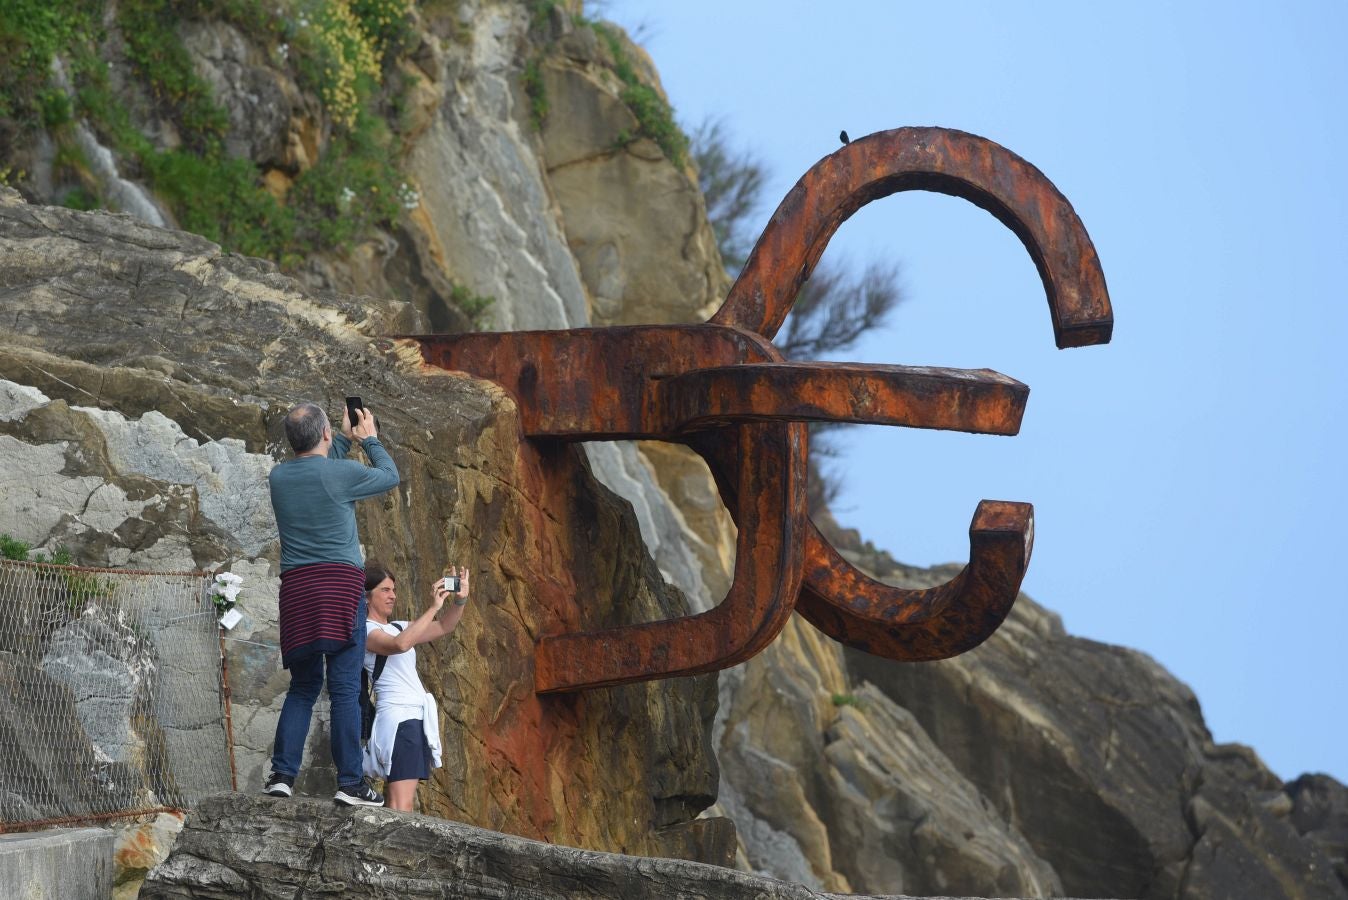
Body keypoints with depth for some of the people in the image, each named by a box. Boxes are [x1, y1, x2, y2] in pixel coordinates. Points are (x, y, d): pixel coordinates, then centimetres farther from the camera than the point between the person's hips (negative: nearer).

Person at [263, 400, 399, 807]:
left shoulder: (279, 477, 9)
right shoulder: (342, 472, -5)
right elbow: (390, 476, 14)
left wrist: (345, 439, 37)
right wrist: (369, 439, 28)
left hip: (295, 587, 5)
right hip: (341, 581, -5)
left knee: (302, 686, 13)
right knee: (345, 688, -4)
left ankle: (282, 773, 4)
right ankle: (350, 781, -7)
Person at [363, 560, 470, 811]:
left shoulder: (399, 628, 19)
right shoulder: (366, 631, -5)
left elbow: (444, 627, 20)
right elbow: (400, 645, -24)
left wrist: (460, 599, 1)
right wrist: (434, 607, -21)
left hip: (417, 719, 8)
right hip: (398, 717, -8)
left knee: (395, 807, 2)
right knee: (401, 807, -19)